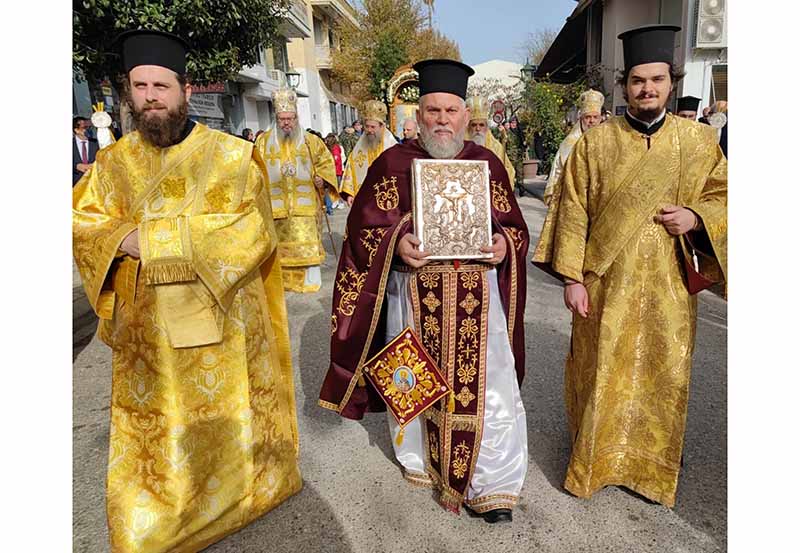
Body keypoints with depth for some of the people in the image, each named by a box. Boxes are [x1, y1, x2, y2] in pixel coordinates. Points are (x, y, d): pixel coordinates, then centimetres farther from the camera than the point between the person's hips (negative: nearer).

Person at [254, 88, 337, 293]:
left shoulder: (311, 141, 8)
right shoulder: (264, 141, 10)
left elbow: (326, 162, 13)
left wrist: (321, 178, -5)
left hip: (305, 205, -1)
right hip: (275, 205, 1)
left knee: (307, 242, -2)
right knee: (279, 244, 2)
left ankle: (310, 279, 7)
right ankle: (281, 279, 12)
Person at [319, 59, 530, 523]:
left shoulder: (488, 164, 6)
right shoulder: (393, 163, 1)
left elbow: (514, 225, 10)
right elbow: (365, 227, -1)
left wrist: (503, 242, -12)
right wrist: (397, 243, -21)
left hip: (477, 295, 1)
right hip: (414, 294, -1)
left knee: (487, 385, 1)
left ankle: (493, 484, 19)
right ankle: (422, 459, 38)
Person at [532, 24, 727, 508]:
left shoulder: (700, 140, 4)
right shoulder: (595, 143, -1)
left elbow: (722, 196, 11)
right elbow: (573, 212, -3)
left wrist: (696, 217, -12)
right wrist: (572, 278, -8)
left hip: (668, 286, 2)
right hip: (606, 283, -1)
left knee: (662, 375, 11)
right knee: (600, 372, 8)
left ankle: (652, 464, 32)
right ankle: (594, 457, 29)